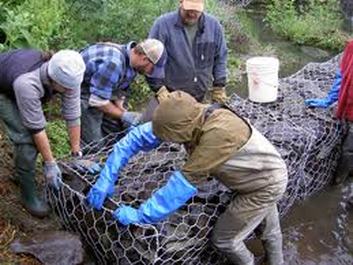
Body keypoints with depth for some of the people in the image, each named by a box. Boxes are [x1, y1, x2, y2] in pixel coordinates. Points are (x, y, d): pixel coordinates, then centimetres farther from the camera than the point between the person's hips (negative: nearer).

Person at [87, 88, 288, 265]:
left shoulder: (219, 133, -42)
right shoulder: (190, 117, -18)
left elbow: (186, 181, -40)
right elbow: (138, 137, -15)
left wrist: (140, 215, -34)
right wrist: (107, 178, -21)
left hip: (267, 185, -7)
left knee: (224, 238, 5)